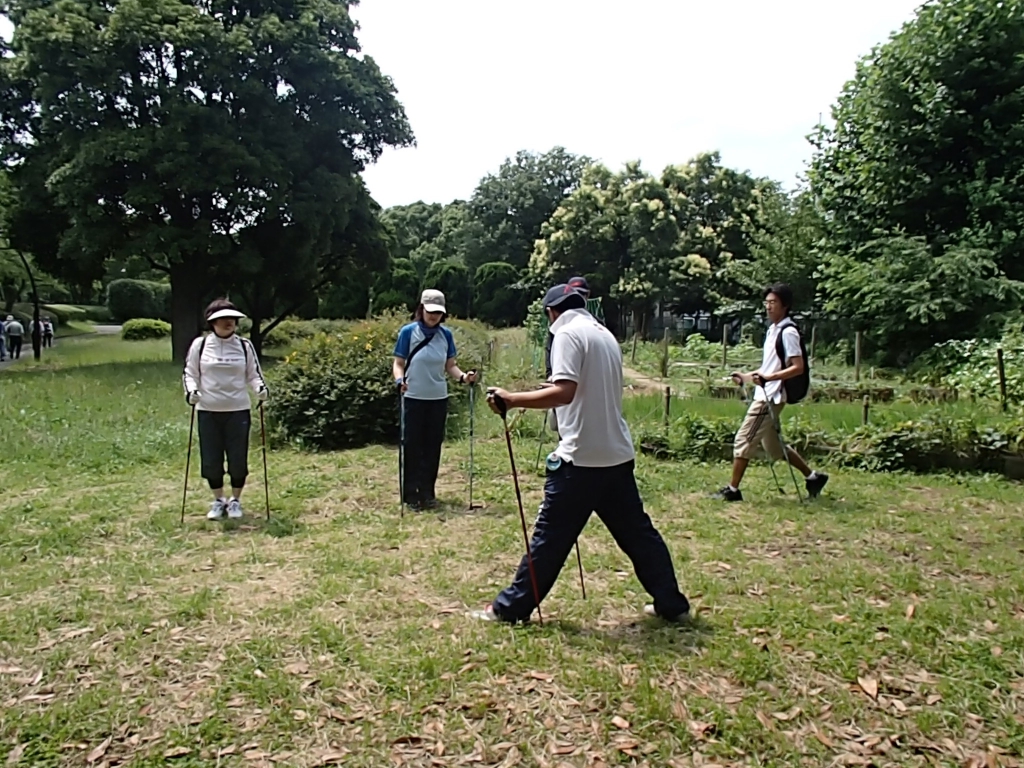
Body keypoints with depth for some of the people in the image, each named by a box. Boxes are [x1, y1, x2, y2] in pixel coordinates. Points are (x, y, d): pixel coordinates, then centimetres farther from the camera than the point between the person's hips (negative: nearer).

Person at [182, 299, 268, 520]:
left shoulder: (244, 346, 3)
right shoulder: (200, 344, 1)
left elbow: (253, 374, 7)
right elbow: (189, 373, 6)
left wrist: (261, 388, -13)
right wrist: (191, 390, -13)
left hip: (238, 410, 0)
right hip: (208, 411, 0)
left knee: (238, 459, 4)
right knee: (210, 460, 5)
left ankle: (235, 500, 25)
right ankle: (218, 500, 26)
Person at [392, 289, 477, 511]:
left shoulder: (445, 334, 4)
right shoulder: (408, 332, -6)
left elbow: (450, 366, 7)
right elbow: (398, 363, -5)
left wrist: (463, 377, -12)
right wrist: (400, 380, -24)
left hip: (438, 399, 3)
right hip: (414, 398, -3)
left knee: (433, 446, 8)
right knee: (412, 446, 2)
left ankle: (428, 493, 18)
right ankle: (411, 494, 10)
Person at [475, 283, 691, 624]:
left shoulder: (568, 333, -9)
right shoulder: (605, 335, 16)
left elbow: (564, 392, -22)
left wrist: (511, 399, -18)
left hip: (582, 457, -8)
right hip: (617, 454, 8)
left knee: (550, 536, 0)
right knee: (637, 531, 16)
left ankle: (511, 607, 11)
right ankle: (671, 603, 23)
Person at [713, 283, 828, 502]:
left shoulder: (788, 332, -13)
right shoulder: (773, 330, 16)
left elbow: (798, 367, -20)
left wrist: (768, 378, -29)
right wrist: (746, 377, 17)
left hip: (771, 397, -10)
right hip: (764, 395, 10)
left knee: (743, 440, -6)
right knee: (773, 446, 16)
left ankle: (732, 490, 2)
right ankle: (813, 477, 26)